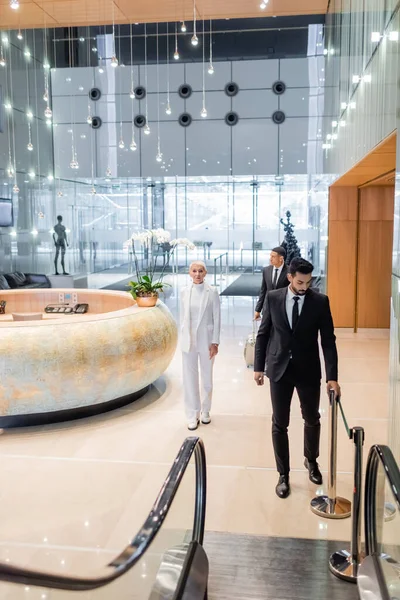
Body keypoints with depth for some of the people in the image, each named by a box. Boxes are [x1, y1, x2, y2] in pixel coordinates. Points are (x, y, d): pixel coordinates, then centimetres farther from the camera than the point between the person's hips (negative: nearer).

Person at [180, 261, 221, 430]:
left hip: (206, 339, -2)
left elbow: (217, 318, -5)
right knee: (190, 378, 5)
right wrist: (183, 339, 7)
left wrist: (215, 342, -9)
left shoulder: (212, 292, -6)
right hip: (188, 340, 2)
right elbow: (183, 317, 7)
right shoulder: (184, 292, 1)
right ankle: (193, 416, 15)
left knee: (207, 377, 11)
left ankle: (205, 411, 28)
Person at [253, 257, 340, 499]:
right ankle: (283, 475, 22)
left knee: (312, 420, 17)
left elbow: (328, 340, -9)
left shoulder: (320, 301, -7)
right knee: (279, 424, 6)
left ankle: (311, 461, 43)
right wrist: (259, 366, 1)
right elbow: (263, 333, 3)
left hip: (309, 370, 0)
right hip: (279, 369, 0)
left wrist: (332, 377, -15)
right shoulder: (273, 298, -4)